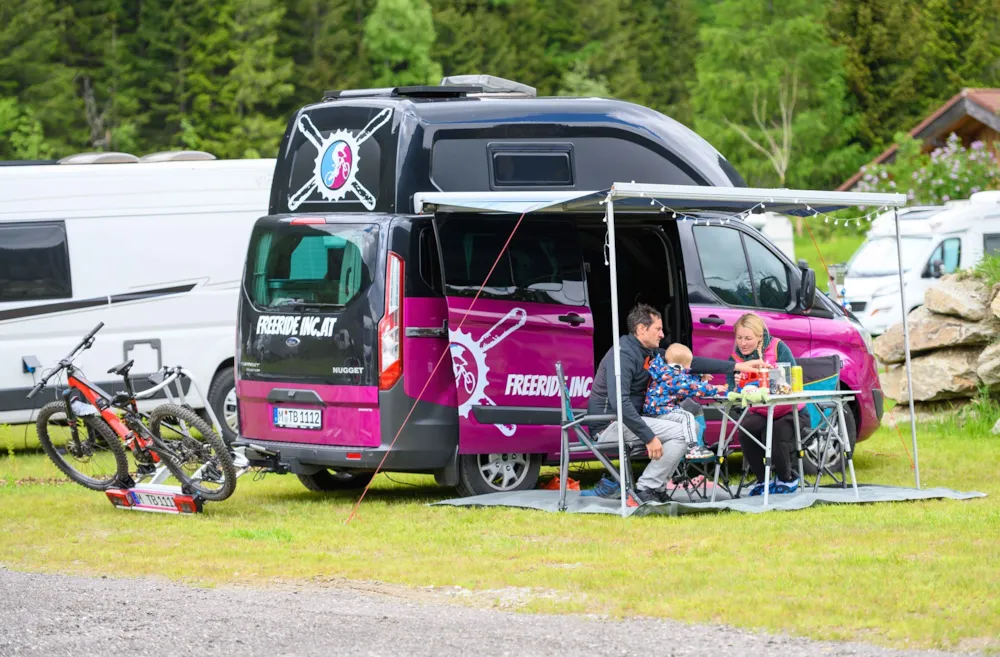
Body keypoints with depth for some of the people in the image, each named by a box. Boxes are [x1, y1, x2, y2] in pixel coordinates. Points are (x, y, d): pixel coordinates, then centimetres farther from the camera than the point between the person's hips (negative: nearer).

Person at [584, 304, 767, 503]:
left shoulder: (649, 353, 11)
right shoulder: (624, 354, -19)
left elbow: (691, 363, 13)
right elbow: (619, 402, -29)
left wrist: (738, 367, 9)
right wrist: (649, 437, -31)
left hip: (631, 418, 10)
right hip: (609, 425, -10)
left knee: (690, 425, 7)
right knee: (681, 432, -17)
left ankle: (657, 487, 3)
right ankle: (645, 489, -14)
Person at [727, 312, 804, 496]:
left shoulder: (778, 348, -7)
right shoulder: (735, 359, 2)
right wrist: (738, 388, -27)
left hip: (789, 413, -3)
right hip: (759, 414, 3)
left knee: (774, 434, -33)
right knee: (746, 428, -30)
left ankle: (786, 479, -2)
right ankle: (761, 480, -10)